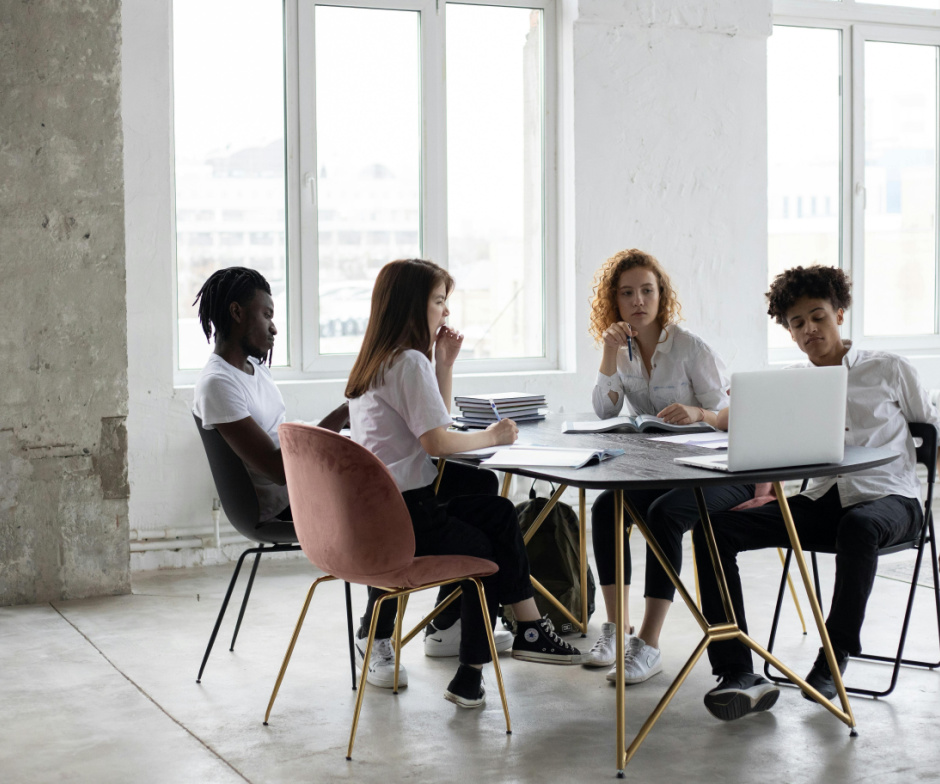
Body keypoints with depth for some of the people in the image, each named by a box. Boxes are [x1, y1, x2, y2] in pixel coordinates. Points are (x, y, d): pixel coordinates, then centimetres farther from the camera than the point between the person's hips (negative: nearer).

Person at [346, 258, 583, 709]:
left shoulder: (379, 359, 16)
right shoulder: (410, 362, -15)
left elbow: (435, 422, 24)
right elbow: (436, 442, -22)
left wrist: (445, 363, 14)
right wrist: (490, 437, -6)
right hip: (399, 515, -9)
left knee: (498, 514, 14)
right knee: (484, 551, 6)